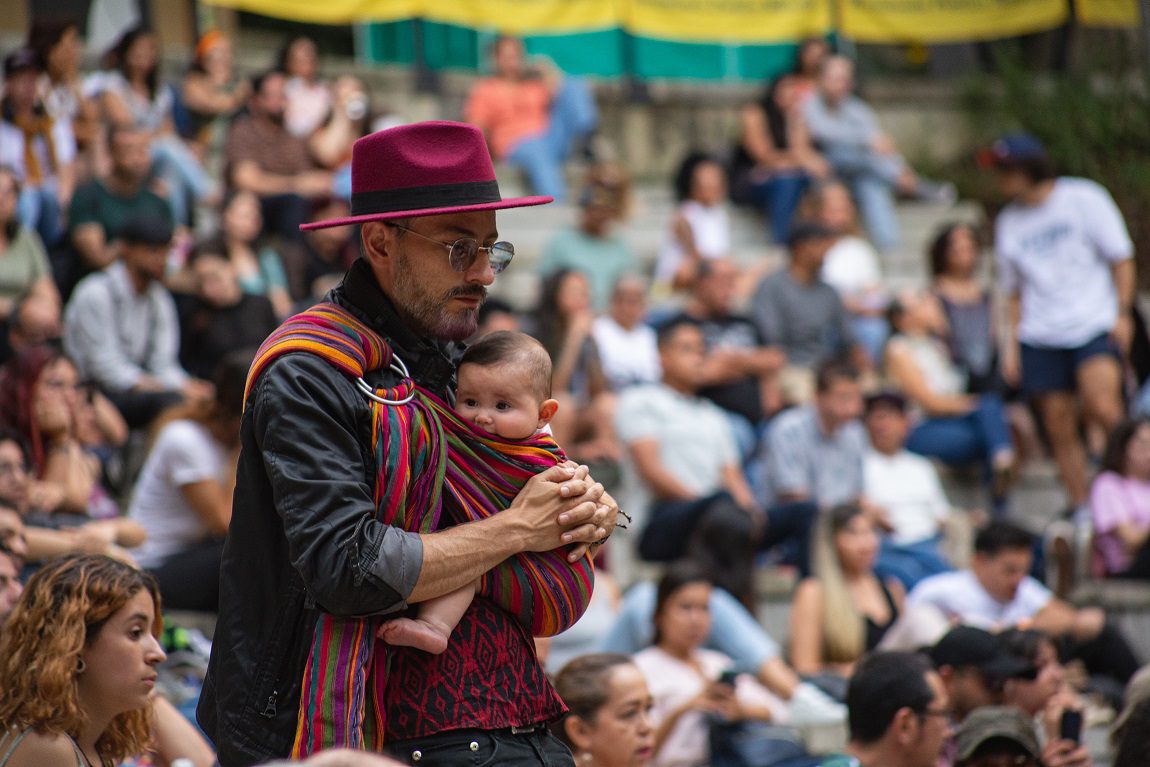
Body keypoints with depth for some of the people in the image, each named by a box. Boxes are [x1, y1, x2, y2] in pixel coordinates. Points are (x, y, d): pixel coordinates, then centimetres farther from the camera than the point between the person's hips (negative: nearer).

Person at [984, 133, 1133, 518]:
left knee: (1101, 405, -26)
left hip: (1093, 325, -4)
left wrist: (1123, 314, -7)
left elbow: (1121, 259, 2)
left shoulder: (1085, 198, 0)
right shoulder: (1008, 222, 11)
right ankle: (1081, 510, 10)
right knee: (1059, 427, 1)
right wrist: (1012, 342, 9)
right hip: (1039, 338, 4)